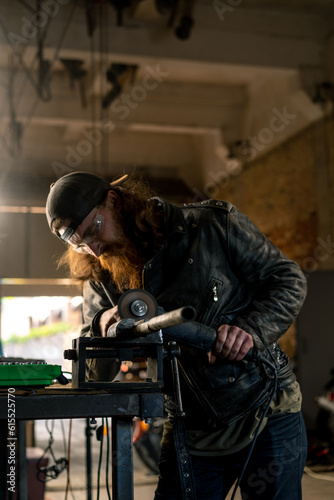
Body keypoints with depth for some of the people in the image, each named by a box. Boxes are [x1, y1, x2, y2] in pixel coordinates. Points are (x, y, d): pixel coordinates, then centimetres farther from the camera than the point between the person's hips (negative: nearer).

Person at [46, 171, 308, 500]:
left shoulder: (212, 224, -10)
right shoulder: (101, 281, 1)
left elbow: (287, 279, -6)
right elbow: (96, 373, 3)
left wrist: (251, 329, -24)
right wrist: (102, 329, -20)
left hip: (267, 416, -2)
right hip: (188, 434, 3)